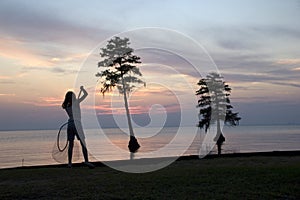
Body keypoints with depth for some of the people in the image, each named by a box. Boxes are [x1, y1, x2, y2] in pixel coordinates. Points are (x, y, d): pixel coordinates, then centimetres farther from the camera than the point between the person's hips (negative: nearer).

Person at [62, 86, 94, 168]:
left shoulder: (66, 106, 9)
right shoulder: (76, 102, -5)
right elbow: (86, 94, -2)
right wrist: (82, 89, 16)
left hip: (70, 124, 5)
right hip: (77, 124, -5)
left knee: (71, 144, 8)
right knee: (83, 143, -3)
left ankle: (69, 163, 8)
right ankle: (86, 161, -9)